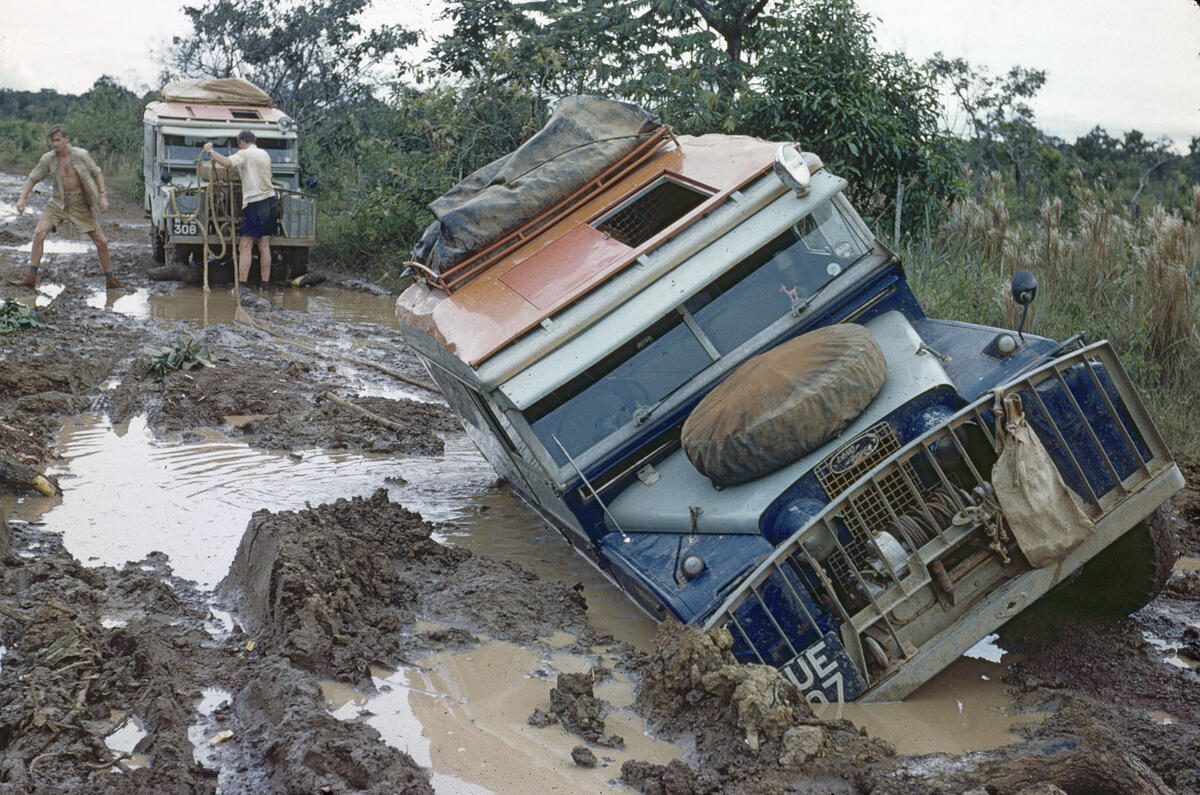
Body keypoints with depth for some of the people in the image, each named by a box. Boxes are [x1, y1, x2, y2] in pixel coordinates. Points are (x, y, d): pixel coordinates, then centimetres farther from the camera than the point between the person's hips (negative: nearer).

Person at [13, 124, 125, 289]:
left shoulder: (81, 155, -12)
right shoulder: (48, 159, -7)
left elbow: (97, 173, -1)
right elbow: (33, 178, 3)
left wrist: (103, 196, -11)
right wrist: (22, 198, -9)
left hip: (81, 205, -1)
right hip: (59, 203, 1)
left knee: (101, 241, -1)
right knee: (39, 233, -19)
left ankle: (110, 280, 16)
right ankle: (31, 277, -15)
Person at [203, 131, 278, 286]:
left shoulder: (245, 154, -6)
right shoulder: (265, 154, 17)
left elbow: (227, 163, -23)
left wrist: (210, 151, -10)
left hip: (254, 203, -7)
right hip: (271, 200, 7)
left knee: (245, 247, -7)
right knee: (264, 246, 8)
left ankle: (241, 285, -12)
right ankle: (265, 283, 8)